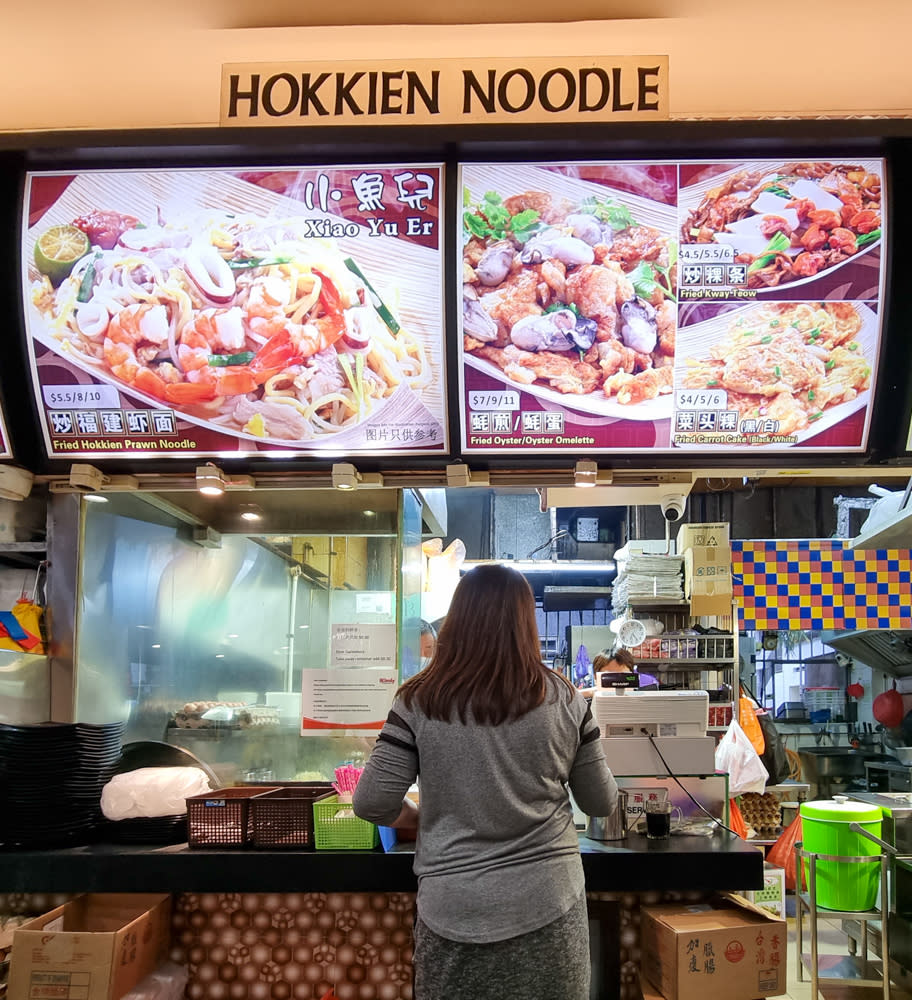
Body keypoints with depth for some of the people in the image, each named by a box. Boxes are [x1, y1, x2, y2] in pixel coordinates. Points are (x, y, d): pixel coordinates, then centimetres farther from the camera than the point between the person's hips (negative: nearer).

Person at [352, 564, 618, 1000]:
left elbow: (372, 804, -7)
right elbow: (602, 803, 5)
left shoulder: (419, 702, -8)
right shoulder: (564, 700, -5)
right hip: (547, 902, 1)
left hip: (454, 910, 0)